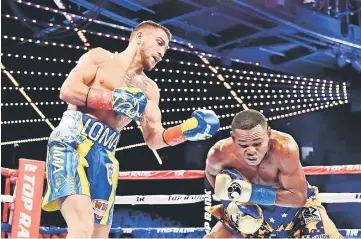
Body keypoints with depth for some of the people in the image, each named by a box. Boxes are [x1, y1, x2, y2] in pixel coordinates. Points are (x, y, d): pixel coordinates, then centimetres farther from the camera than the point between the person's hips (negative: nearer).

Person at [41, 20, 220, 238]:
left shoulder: (149, 89, 20)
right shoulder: (100, 57, 9)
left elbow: (153, 139, 13)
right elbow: (67, 90, -5)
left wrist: (185, 130, -5)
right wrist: (115, 100, -12)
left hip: (104, 155, 6)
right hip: (70, 143, -5)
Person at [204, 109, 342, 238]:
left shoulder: (284, 148, -38)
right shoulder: (219, 155, -27)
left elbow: (298, 197, -31)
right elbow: (211, 173, 0)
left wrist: (251, 192, -37)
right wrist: (232, 198, -14)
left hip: (295, 204, -2)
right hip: (253, 209, 3)